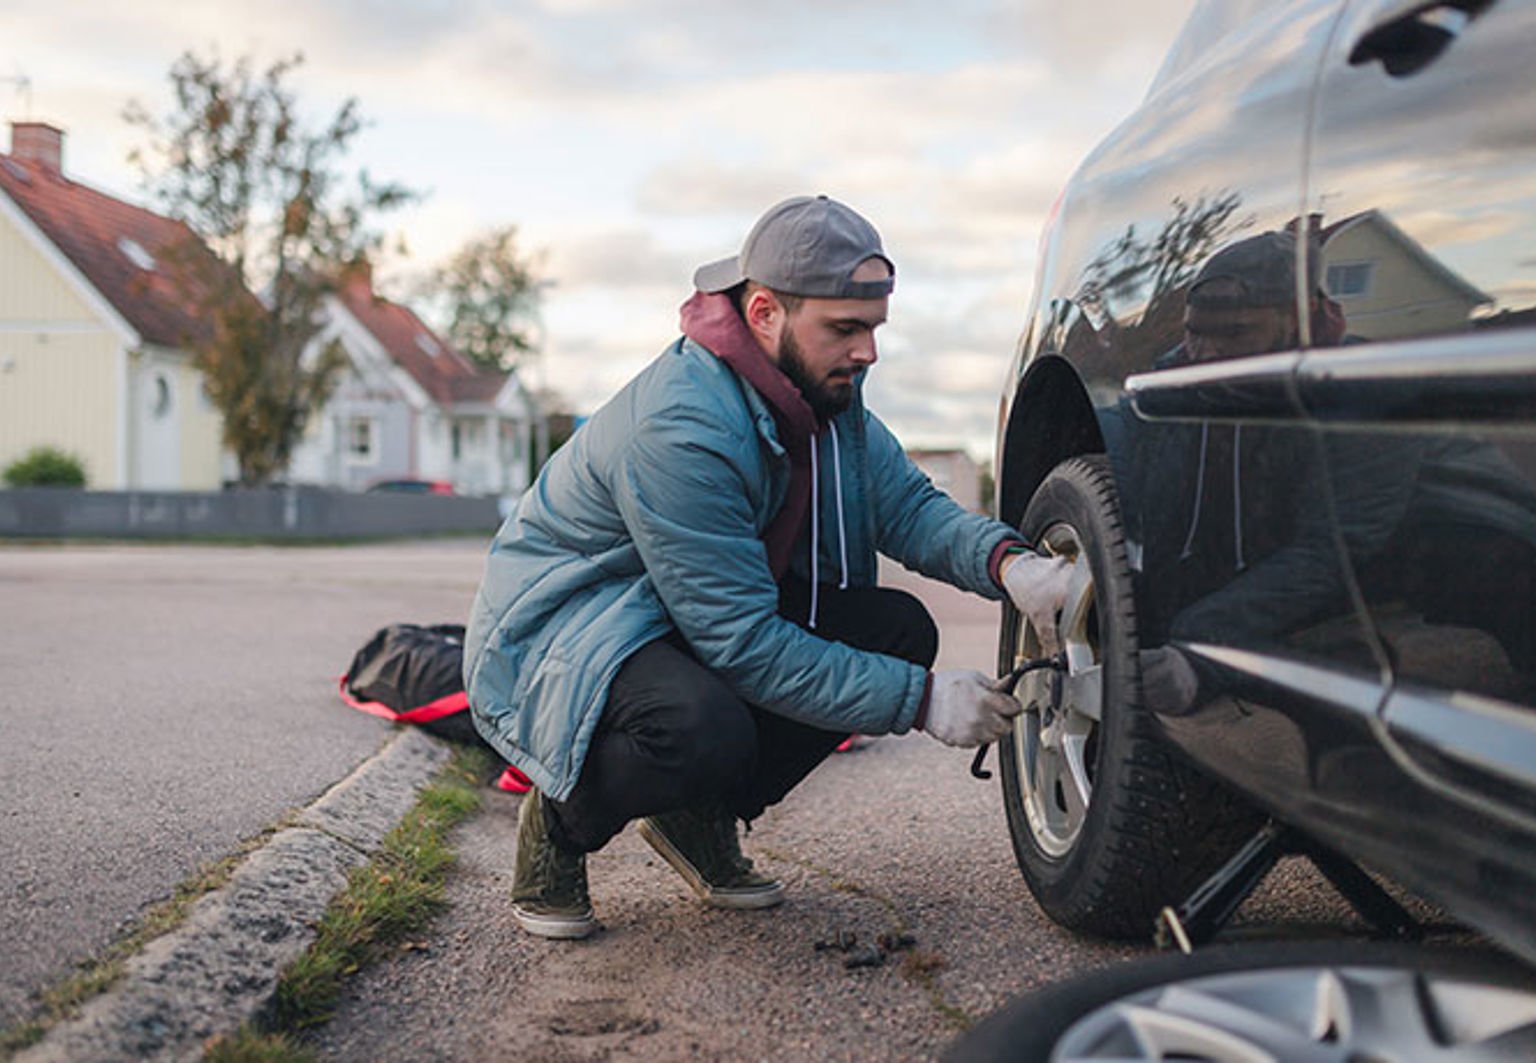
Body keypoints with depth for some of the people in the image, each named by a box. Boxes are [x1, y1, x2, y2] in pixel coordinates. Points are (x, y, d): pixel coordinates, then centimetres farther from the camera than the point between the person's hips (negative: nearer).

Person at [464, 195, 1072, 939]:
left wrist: (1009, 564, -25)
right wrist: (921, 702, -29)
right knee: (706, 730, -39)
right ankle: (559, 824, -4)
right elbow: (745, 645, -30)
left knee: (898, 628, -9)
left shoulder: (821, 388, -5)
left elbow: (907, 505, -4)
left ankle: (701, 817, 6)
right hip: (562, 629, -9)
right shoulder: (676, 430, -32)